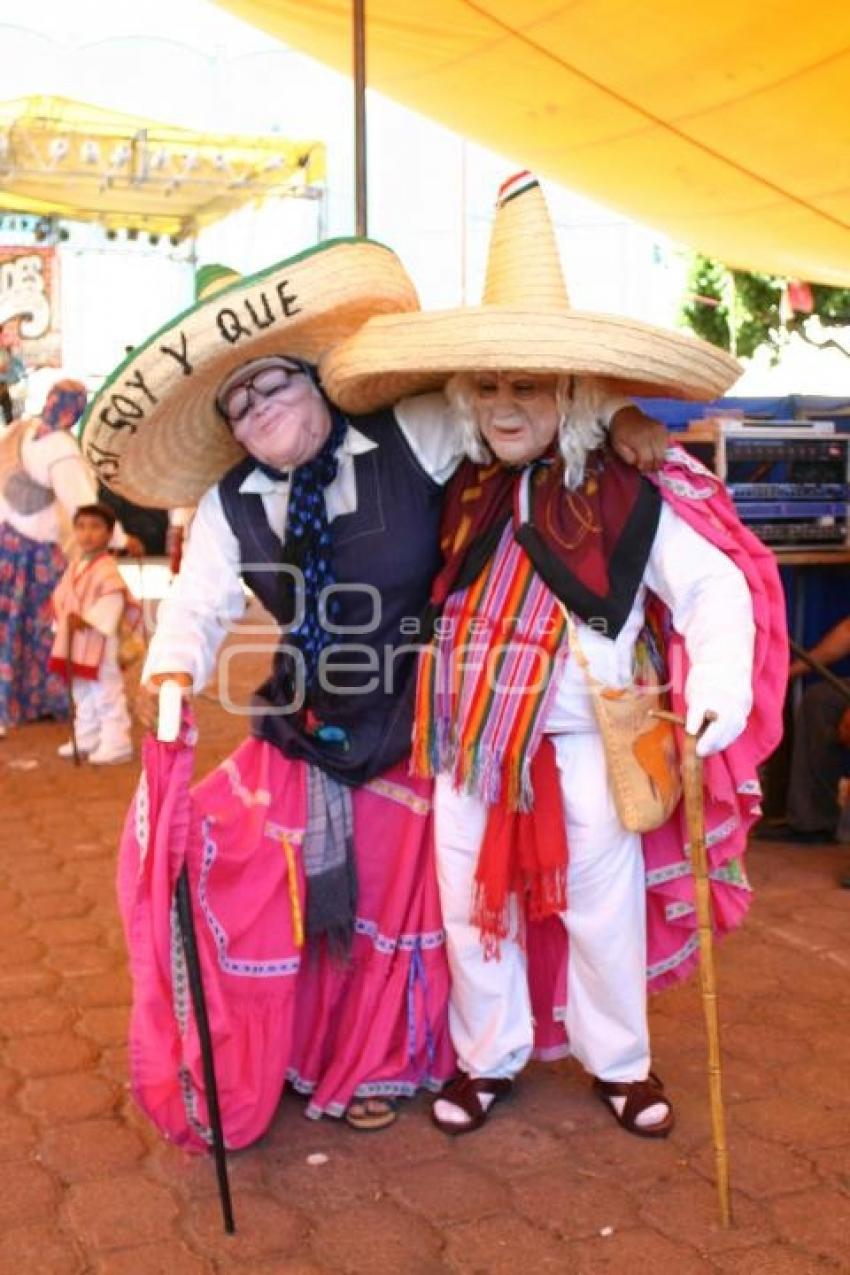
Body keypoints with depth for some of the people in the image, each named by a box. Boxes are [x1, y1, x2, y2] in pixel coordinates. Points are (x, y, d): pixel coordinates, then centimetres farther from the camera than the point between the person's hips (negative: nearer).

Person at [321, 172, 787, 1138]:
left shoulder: (631, 496, -13)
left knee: (602, 911, 12)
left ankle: (619, 1062, 35)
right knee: (471, 906, 14)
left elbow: (717, 587, -16)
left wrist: (720, 682, -32)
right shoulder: (462, 488, 1)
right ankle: (486, 1057, 36)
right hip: (469, 741, 4)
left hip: (582, 747, -4)